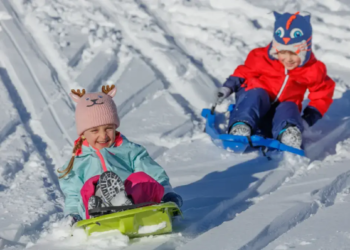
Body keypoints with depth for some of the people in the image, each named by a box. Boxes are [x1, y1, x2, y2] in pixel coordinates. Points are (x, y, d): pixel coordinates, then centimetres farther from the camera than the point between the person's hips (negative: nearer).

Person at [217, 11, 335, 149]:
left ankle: (289, 133, -64)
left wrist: (308, 119, -14)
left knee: (289, 108, -33)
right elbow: (244, 73, 4)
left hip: (281, 110, 1)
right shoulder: (262, 58, -13)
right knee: (257, 94, -34)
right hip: (255, 103, -1)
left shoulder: (313, 71, -11)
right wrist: (228, 87, -9)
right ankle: (240, 127, -54)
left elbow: (322, 95, -1)